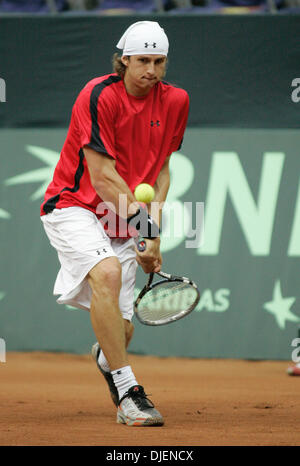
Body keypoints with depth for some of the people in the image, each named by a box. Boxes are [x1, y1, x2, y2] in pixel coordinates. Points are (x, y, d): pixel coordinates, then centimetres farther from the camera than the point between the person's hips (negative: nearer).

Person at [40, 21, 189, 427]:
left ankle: (105, 358, 44)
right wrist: (142, 218, -26)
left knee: (121, 330, 2)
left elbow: (161, 168, 9)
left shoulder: (174, 101, 1)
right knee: (107, 272, -35)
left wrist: (154, 233, -3)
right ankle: (127, 391, -31)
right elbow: (102, 178, -19)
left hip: (124, 219, 5)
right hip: (74, 207, -5)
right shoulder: (99, 96, -17)